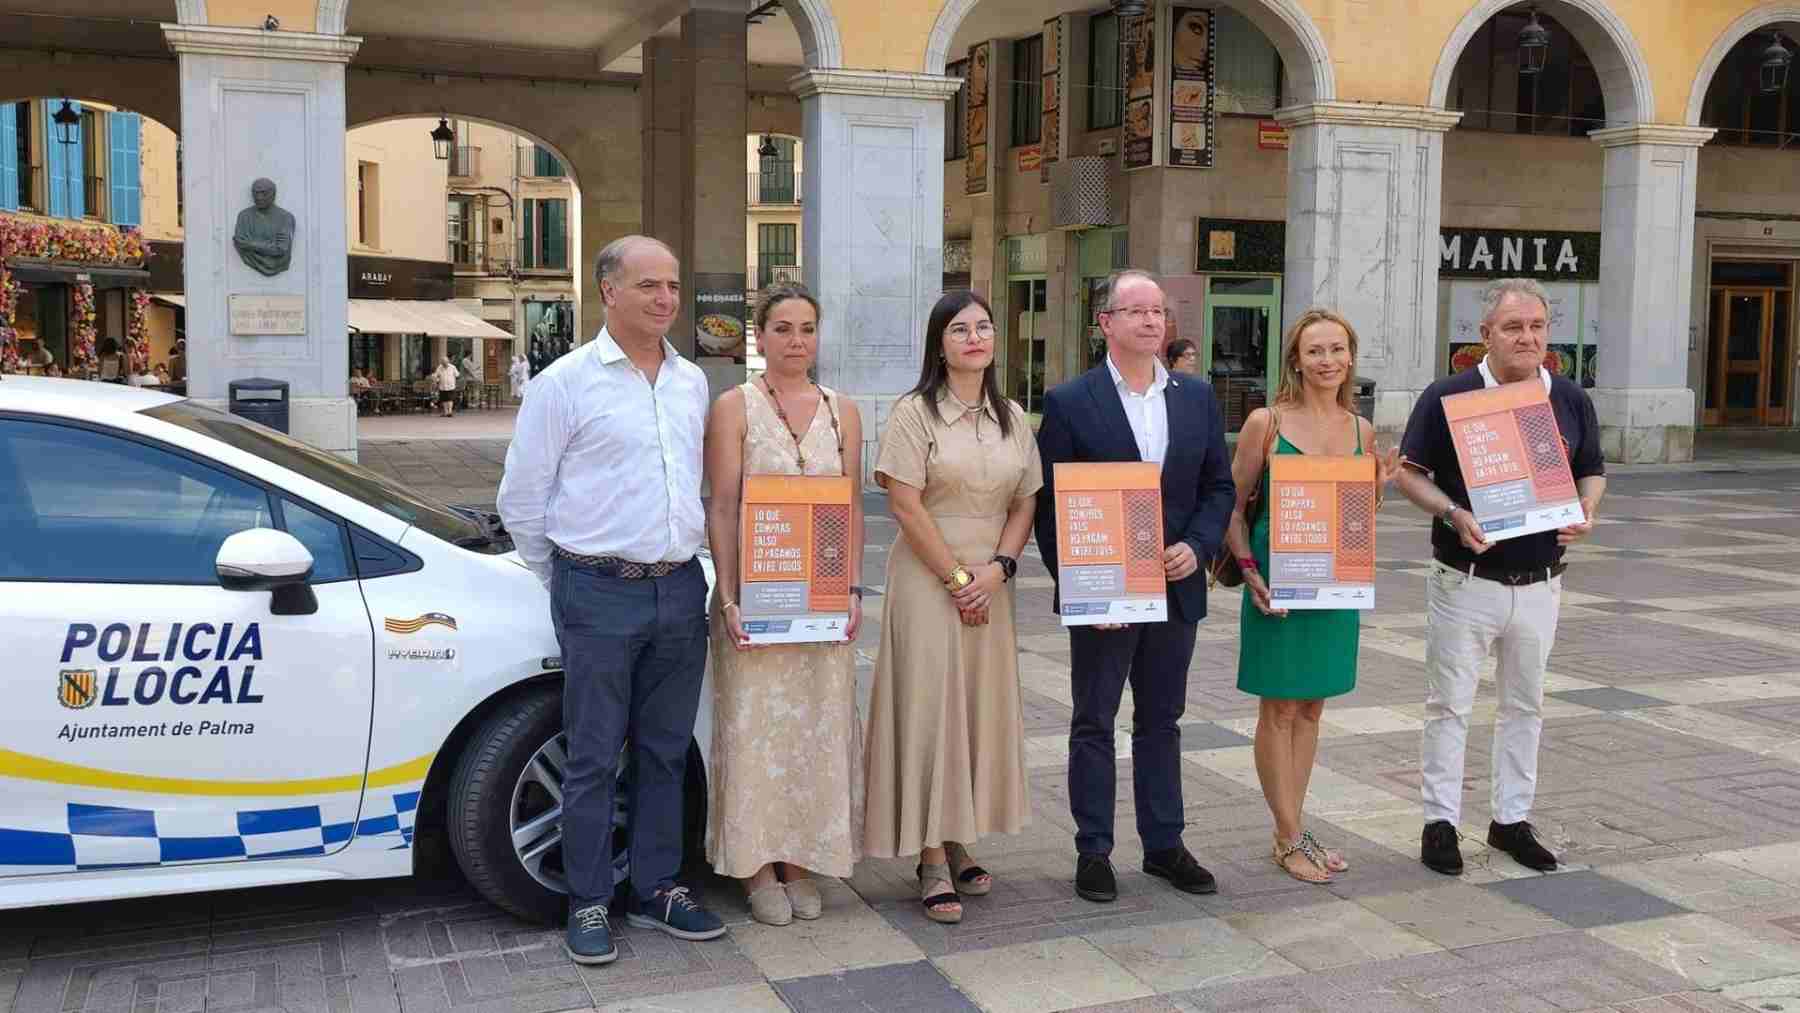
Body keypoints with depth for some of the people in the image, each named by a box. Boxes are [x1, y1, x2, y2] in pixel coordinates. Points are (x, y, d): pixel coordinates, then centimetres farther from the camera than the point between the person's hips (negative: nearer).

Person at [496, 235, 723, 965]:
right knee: (594, 758, 3)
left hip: (680, 590, 5)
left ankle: (658, 891, 24)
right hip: (600, 595, -5)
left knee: (665, 752, 12)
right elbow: (520, 499, -1)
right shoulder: (566, 383, -6)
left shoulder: (692, 382, 10)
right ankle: (588, 906, 14)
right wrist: (567, 580, 6)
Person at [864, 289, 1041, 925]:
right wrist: (956, 579, -12)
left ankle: (959, 844, 19)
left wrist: (997, 569, -7)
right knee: (930, 709, -4)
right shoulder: (915, 412, -6)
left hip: (990, 584, 5)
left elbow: (1025, 504, 9)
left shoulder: (1012, 418, 10)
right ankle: (932, 861, 2)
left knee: (981, 709, 7)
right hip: (927, 581, -5)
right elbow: (906, 506, -12)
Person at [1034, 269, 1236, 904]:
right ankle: (1093, 852, 17)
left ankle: (1164, 845, 26)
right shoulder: (1068, 403, -7)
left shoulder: (1197, 398, 7)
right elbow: (1049, 502, -7)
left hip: (1176, 589, 4)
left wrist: (1197, 546, -7)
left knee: (1162, 723, 15)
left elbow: (1219, 487, 10)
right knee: (1094, 725, 7)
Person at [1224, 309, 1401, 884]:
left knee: (1311, 707, 12)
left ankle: (1293, 828, 23)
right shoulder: (1266, 423, -6)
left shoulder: (1360, 431, 7)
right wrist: (1250, 571, -15)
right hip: (1278, 580, -5)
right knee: (1279, 708, 2)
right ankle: (1289, 838, 12)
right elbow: (1233, 507, -4)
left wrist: (1379, 487, -4)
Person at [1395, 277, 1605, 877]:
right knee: (1450, 703, 4)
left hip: (1539, 584, 4)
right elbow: (1410, 473, -5)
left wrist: (1585, 512, -8)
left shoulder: (1571, 400, 3)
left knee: (1525, 704, 14)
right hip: (1465, 580, -4)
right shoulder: (1448, 397, -8)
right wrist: (1453, 515, -21)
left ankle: (1512, 818, 27)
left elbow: (1592, 472, 13)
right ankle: (1440, 821, 14)